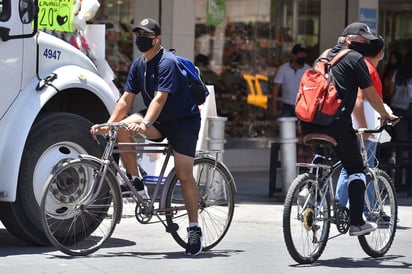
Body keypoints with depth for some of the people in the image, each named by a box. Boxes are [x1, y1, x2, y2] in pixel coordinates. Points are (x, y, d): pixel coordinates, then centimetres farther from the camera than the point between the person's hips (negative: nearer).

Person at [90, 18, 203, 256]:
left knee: (184, 174, -12)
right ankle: (136, 181, -10)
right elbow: (127, 98, 1)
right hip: (160, 122, 7)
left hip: (184, 121, -7)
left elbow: (160, 98, -30)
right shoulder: (139, 65, 5)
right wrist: (109, 124, -11)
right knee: (123, 127, -20)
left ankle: (194, 229, -4)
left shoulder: (167, 62, -19)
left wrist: (145, 124, -44)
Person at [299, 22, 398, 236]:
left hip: (308, 122, 6)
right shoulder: (355, 58, 4)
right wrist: (385, 115, 19)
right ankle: (357, 223, 0)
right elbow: (369, 93, 4)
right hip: (335, 122, -6)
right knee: (356, 170, 4)